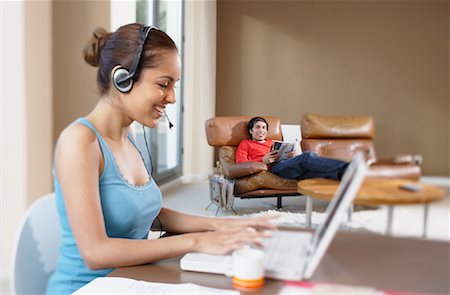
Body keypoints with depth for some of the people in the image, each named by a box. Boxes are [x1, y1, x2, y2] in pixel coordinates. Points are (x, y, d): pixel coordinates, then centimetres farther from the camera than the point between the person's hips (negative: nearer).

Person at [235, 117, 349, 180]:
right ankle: (345, 168, -50)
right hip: (274, 166, -5)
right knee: (307, 156, -32)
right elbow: (241, 162, 8)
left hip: (288, 163, 6)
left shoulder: (273, 143, 40)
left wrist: (295, 154, 1)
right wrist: (263, 160, -8)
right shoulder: (245, 144, 26)